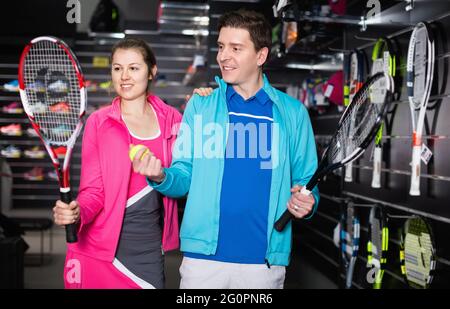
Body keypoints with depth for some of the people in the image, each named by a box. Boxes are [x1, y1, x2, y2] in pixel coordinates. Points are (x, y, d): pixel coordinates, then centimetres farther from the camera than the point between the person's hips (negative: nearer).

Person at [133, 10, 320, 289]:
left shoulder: (293, 112, 2)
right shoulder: (200, 105, 3)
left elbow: (305, 181, 7)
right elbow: (185, 177, 3)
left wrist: (306, 203, -13)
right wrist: (162, 177, -18)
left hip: (265, 263, 0)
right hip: (203, 257, 0)